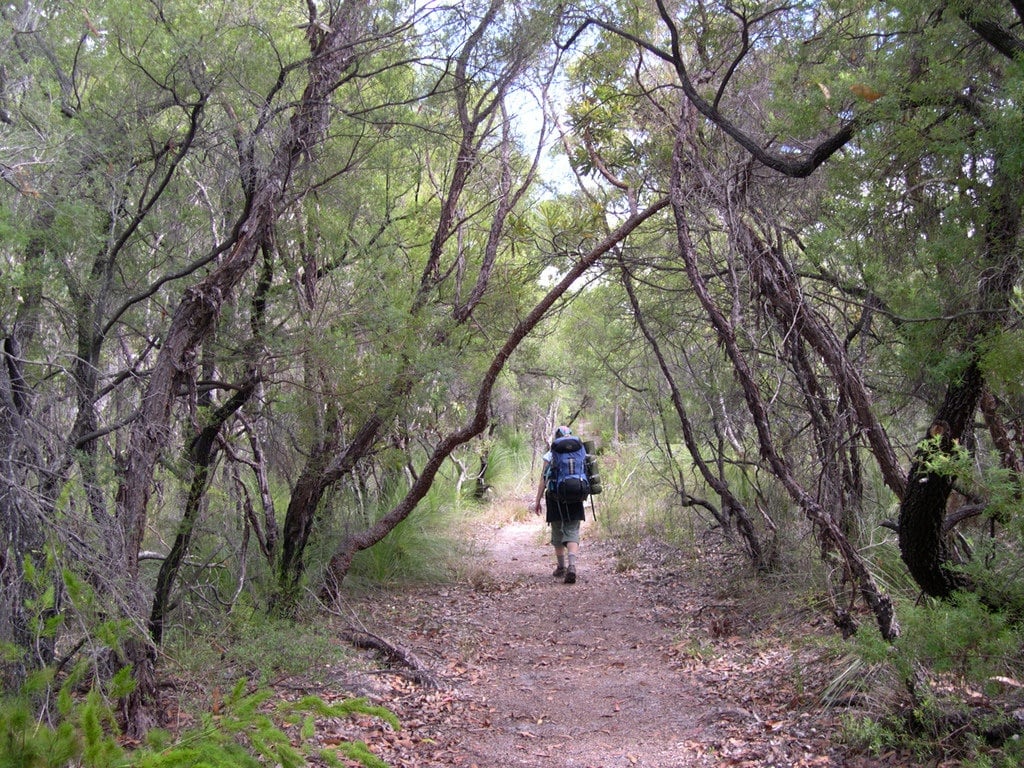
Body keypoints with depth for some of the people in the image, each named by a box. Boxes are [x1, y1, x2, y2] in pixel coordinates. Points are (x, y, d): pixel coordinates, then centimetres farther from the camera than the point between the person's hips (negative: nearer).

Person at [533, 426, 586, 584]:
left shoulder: (550, 455, -1)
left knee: (557, 532, 14)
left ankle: (561, 567, 24)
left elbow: (543, 479, -4)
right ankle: (572, 565, -22)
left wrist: (538, 500, 1)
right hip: (575, 498, 1)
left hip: (555, 498, -1)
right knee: (572, 532, -1)